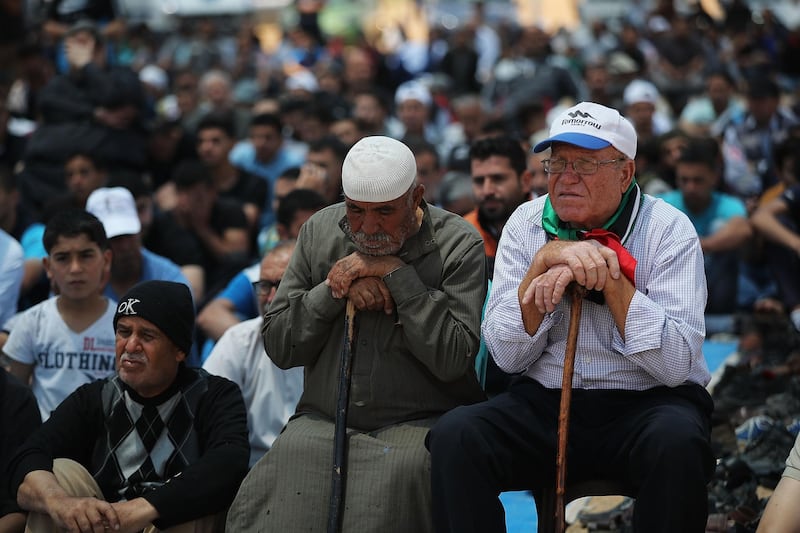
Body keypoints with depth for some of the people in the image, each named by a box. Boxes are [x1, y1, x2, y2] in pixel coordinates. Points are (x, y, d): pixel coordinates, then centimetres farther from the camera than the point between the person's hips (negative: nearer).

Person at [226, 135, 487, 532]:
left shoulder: (458, 245, -3)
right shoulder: (320, 232, 8)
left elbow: (452, 361, -15)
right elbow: (278, 347, 6)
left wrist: (398, 275, -16)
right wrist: (335, 290, -9)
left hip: (419, 422, -2)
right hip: (324, 420, 3)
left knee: (399, 470, -35)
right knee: (289, 459, -31)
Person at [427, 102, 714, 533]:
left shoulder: (668, 230, -5)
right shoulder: (526, 224, 4)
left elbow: (677, 365, -15)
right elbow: (508, 356, -4)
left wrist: (609, 276, -23)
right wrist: (545, 260, -17)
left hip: (646, 401, -2)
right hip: (544, 401, 2)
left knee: (677, 441, -36)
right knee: (455, 435, -26)